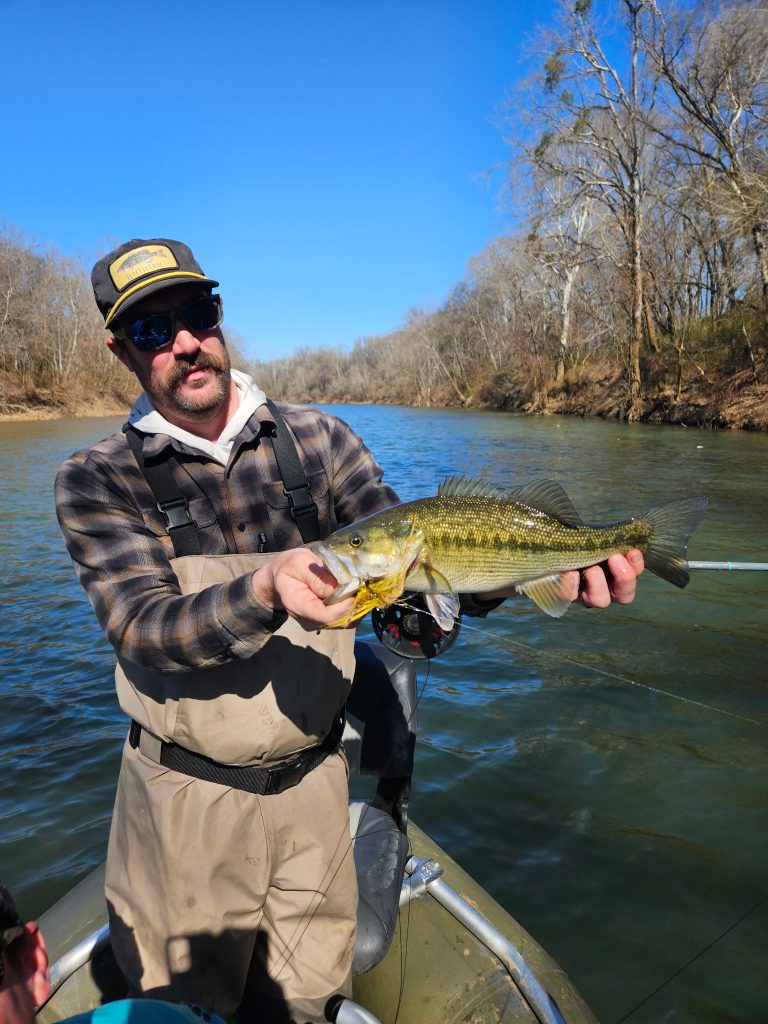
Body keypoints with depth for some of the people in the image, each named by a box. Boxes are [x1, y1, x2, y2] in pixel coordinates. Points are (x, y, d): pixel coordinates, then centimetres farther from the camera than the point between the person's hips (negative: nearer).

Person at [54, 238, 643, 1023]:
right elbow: (142, 629, -20)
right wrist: (264, 591, -39)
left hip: (314, 779, 2)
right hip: (188, 793, -1)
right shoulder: (97, 479, -10)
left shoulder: (319, 440, -5)